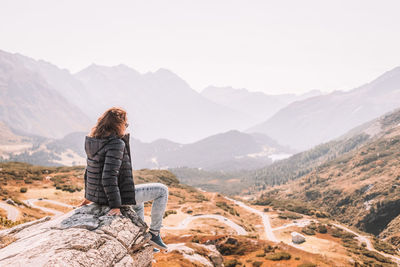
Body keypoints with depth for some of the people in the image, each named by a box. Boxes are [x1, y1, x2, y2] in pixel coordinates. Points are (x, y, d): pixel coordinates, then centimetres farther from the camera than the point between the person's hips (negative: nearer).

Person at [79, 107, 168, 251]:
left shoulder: (94, 141, 6)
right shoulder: (116, 144, -23)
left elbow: (89, 170, 15)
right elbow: (109, 176, -29)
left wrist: (89, 196, 25)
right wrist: (115, 205, -23)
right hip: (114, 195, -9)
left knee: (138, 201, 37)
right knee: (162, 190, 5)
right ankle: (154, 234, 12)